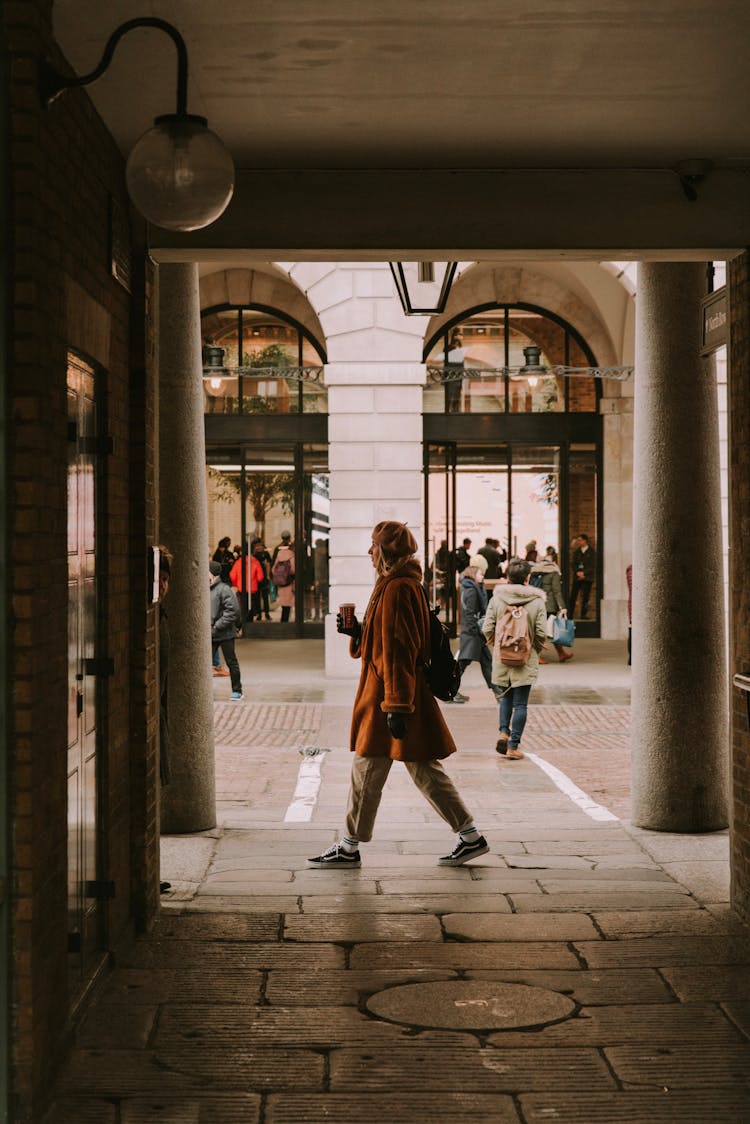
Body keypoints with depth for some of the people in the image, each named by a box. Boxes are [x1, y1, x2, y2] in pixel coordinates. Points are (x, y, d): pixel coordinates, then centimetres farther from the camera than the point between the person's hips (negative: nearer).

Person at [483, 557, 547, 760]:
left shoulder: (497, 598, -4)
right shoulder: (537, 601, -7)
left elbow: (487, 628, -5)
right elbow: (541, 633, -9)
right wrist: (535, 649, 11)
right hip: (526, 660, -2)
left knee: (506, 696, 22)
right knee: (520, 703, 4)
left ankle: (503, 732, 3)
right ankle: (513, 746, 3)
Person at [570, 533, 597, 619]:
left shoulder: (592, 552, 1)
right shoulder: (576, 552, 13)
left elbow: (593, 566, -4)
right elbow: (574, 564, 10)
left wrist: (584, 573, -13)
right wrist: (577, 572, -8)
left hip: (587, 577, -3)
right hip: (577, 577, 3)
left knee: (585, 597, -3)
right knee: (573, 596, -3)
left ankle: (583, 615, 2)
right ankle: (570, 614, 1)